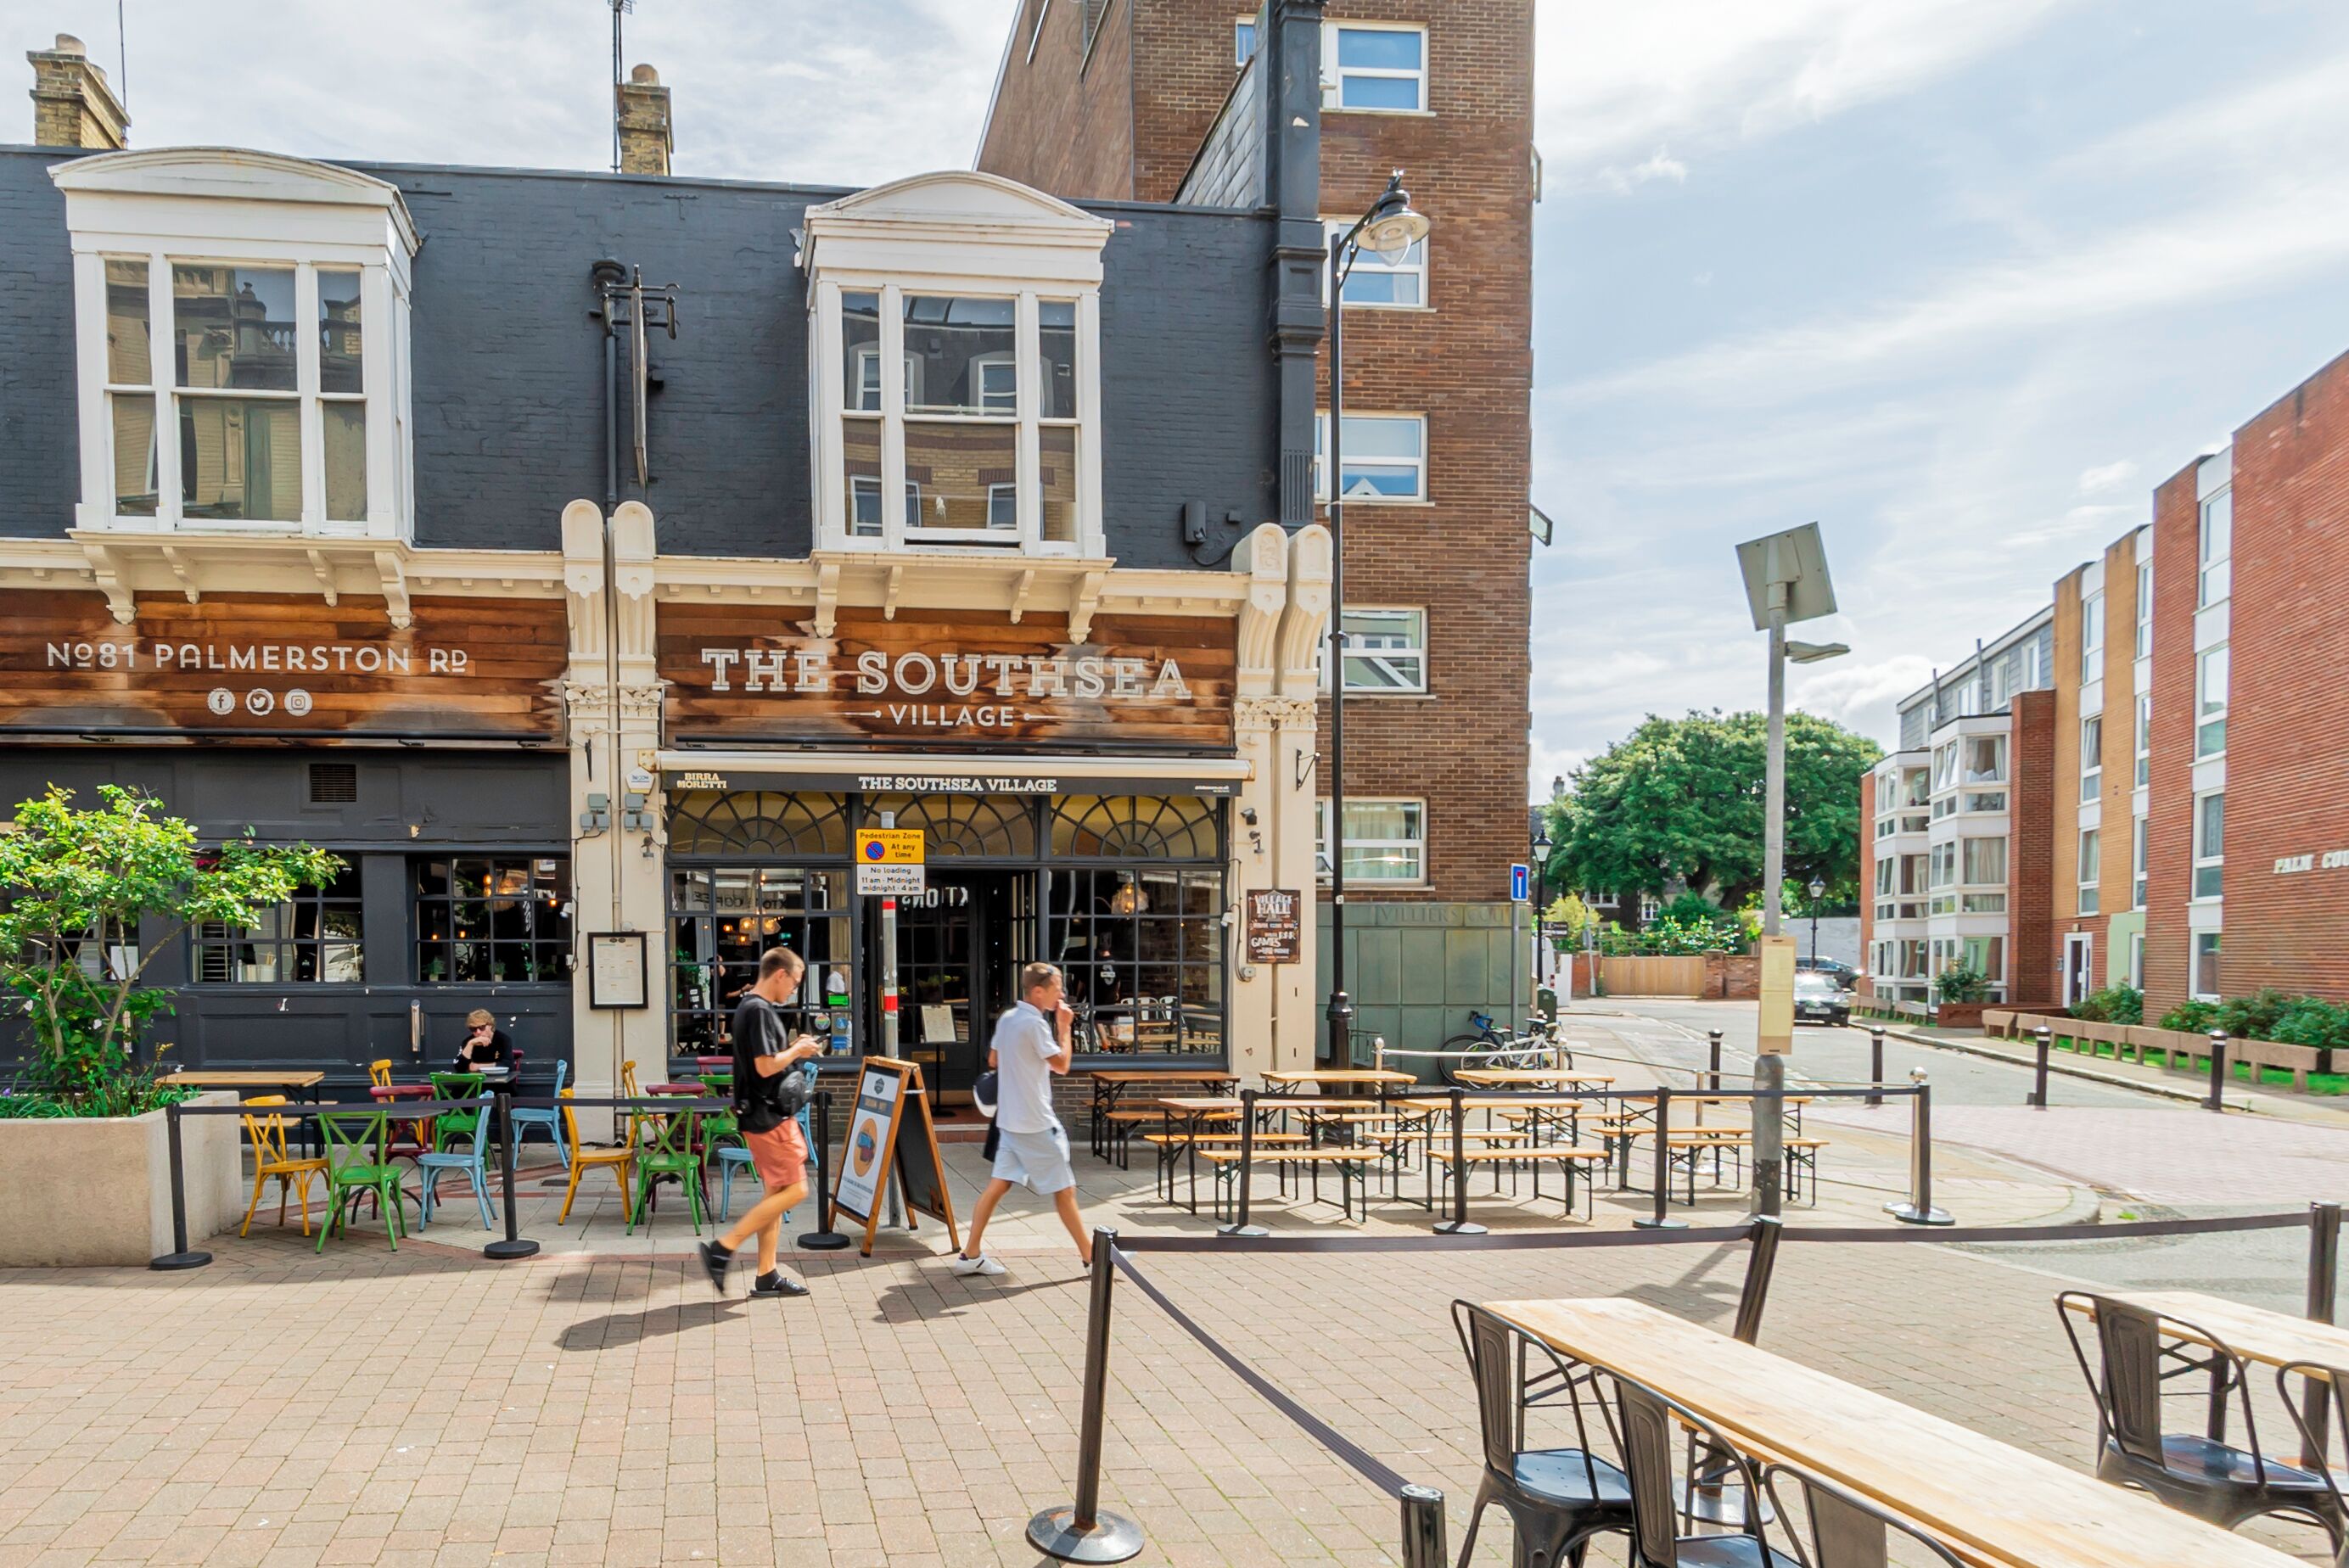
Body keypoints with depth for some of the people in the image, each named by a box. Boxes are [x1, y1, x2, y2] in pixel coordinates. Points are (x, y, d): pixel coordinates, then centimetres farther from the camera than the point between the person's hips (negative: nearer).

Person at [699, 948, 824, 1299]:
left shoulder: (749, 1007, 15)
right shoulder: (760, 1011, -17)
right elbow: (766, 1066, -23)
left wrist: (794, 1049, 11)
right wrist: (797, 1051, -8)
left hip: (765, 1114, 11)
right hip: (768, 1115, -11)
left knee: (777, 1192, 12)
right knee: (793, 1190, -7)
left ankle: (767, 1276, 15)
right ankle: (722, 1248, -6)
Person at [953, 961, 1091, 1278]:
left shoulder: (1007, 1019, 9)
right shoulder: (1035, 1024, -18)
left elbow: (993, 1060, 20)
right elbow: (1062, 1065, -14)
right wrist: (1065, 1028, -6)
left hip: (1009, 1119, 8)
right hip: (1036, 1123, -8)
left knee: (998, 1184, 9)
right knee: (1064, 1189, 1)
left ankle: (970, 1254, 8)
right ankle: (1091, 1257, 9)